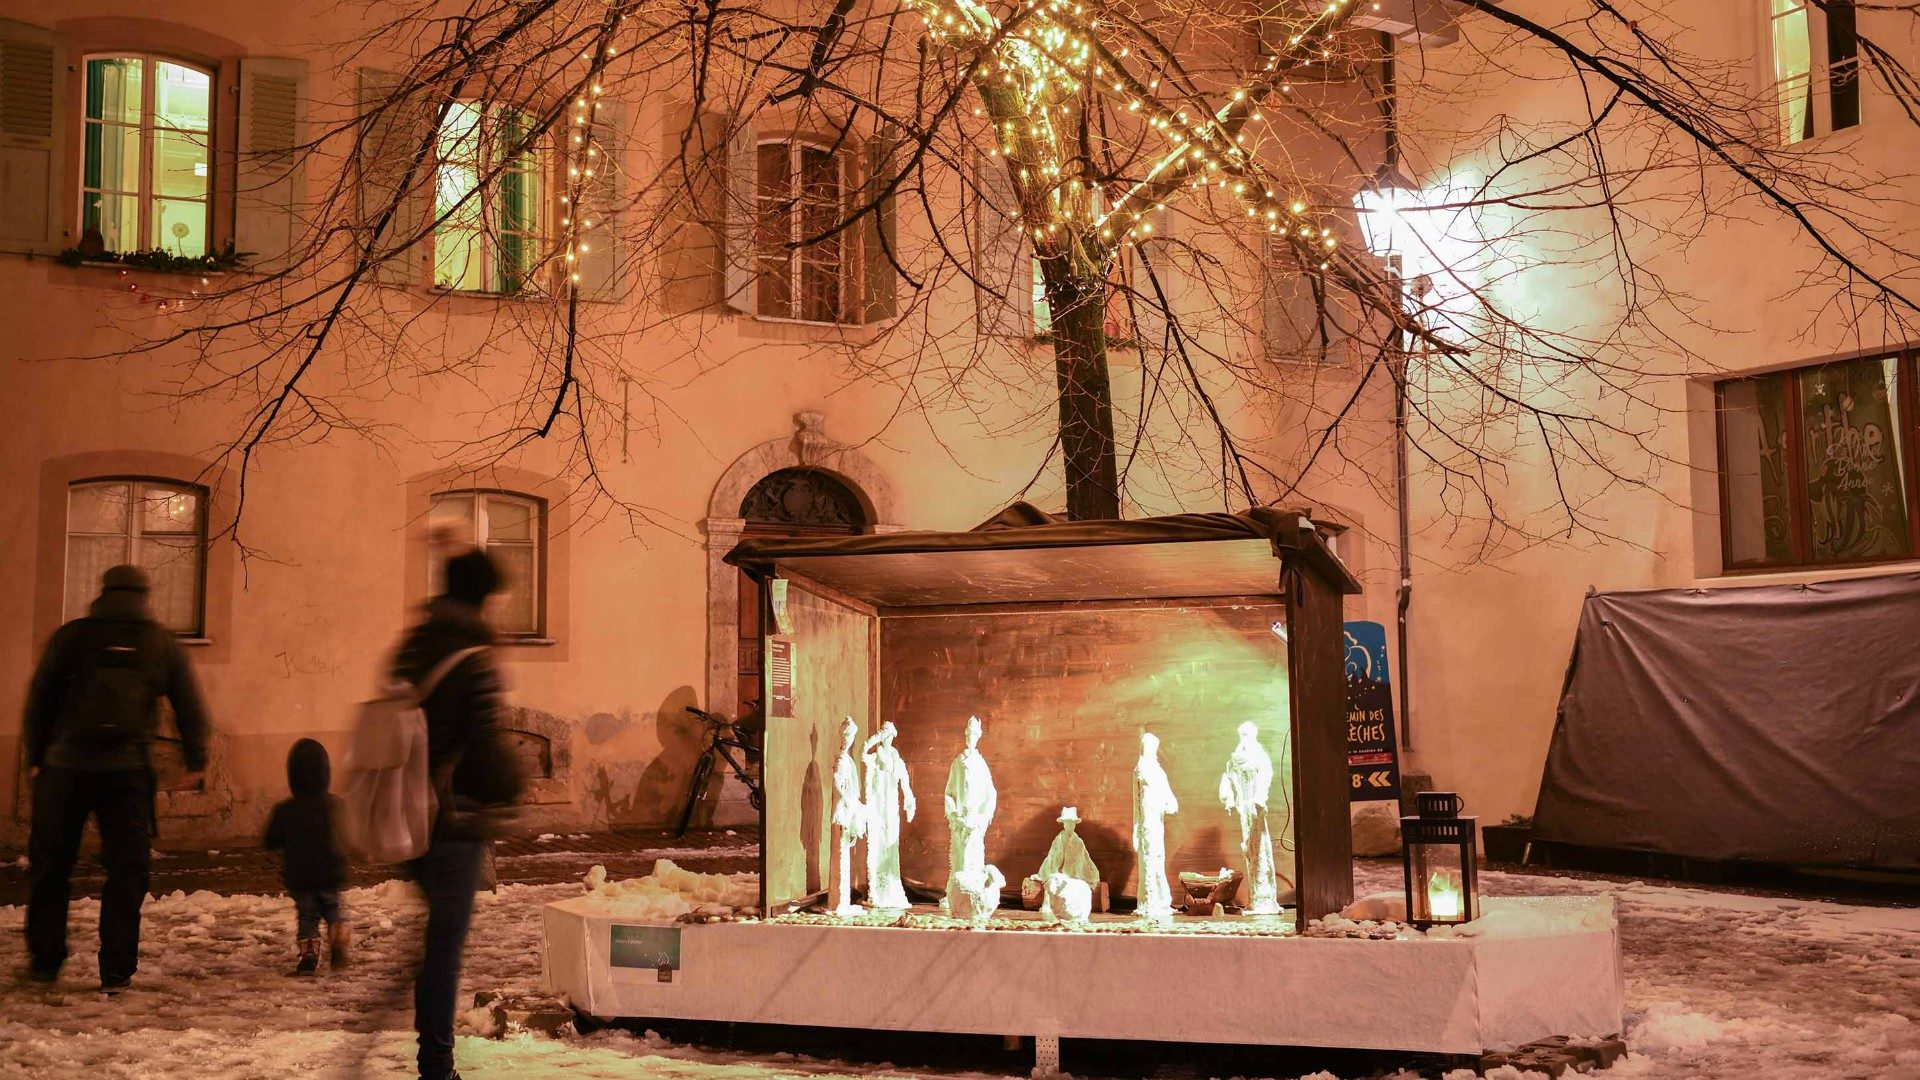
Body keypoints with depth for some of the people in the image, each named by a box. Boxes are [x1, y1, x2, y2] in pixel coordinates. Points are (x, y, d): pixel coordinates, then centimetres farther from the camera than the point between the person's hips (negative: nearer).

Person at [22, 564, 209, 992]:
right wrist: (196, 762, 16)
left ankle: (44, 959, 19)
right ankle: (116, 972, 4)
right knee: (127, 868, 6)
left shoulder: (71, 636, 2)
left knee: (50, 863, 15)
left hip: (66, 767, 0)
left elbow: (39, 699, 4)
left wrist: (36, 757, 14)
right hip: (129, 771, 0)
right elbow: (189, 707, 7)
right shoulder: (163, 643, 5)